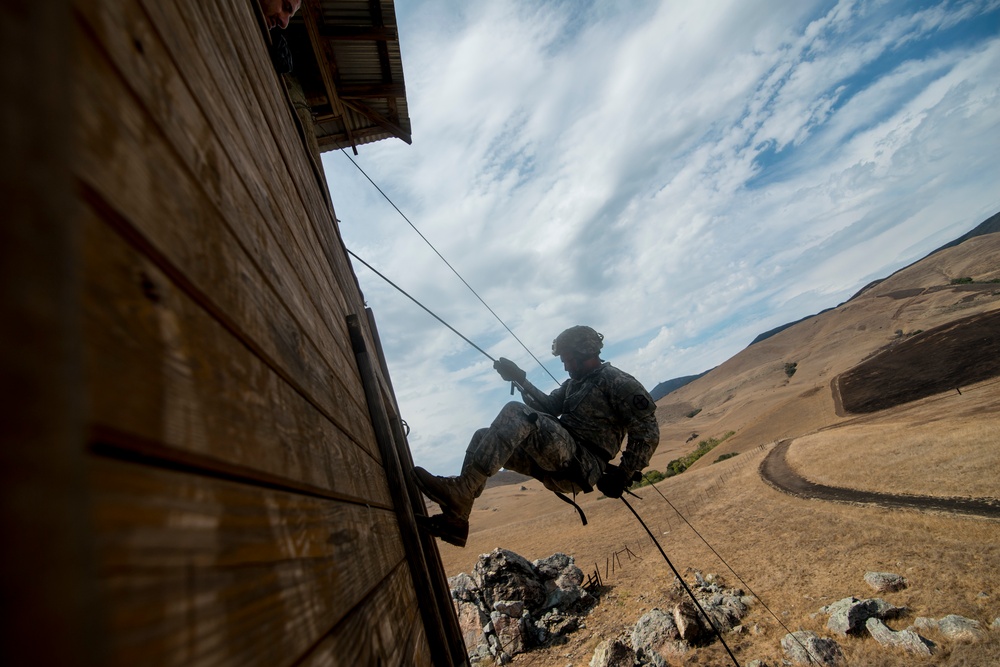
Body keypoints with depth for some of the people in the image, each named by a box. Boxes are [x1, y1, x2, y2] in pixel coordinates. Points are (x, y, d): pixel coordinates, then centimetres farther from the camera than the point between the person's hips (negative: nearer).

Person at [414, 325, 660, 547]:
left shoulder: (617, 382, -3)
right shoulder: (575, 383, 24)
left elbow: (648, 431, -8)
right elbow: (549, 407, 19)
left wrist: (623, 474, -11)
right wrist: (520, 380, 10)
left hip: (582, 466, -9)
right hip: (555, 462, 9)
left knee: (516, 413, -28)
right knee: (482, 437, 5)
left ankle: (461, 490, -32)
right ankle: (456, 520, -5)